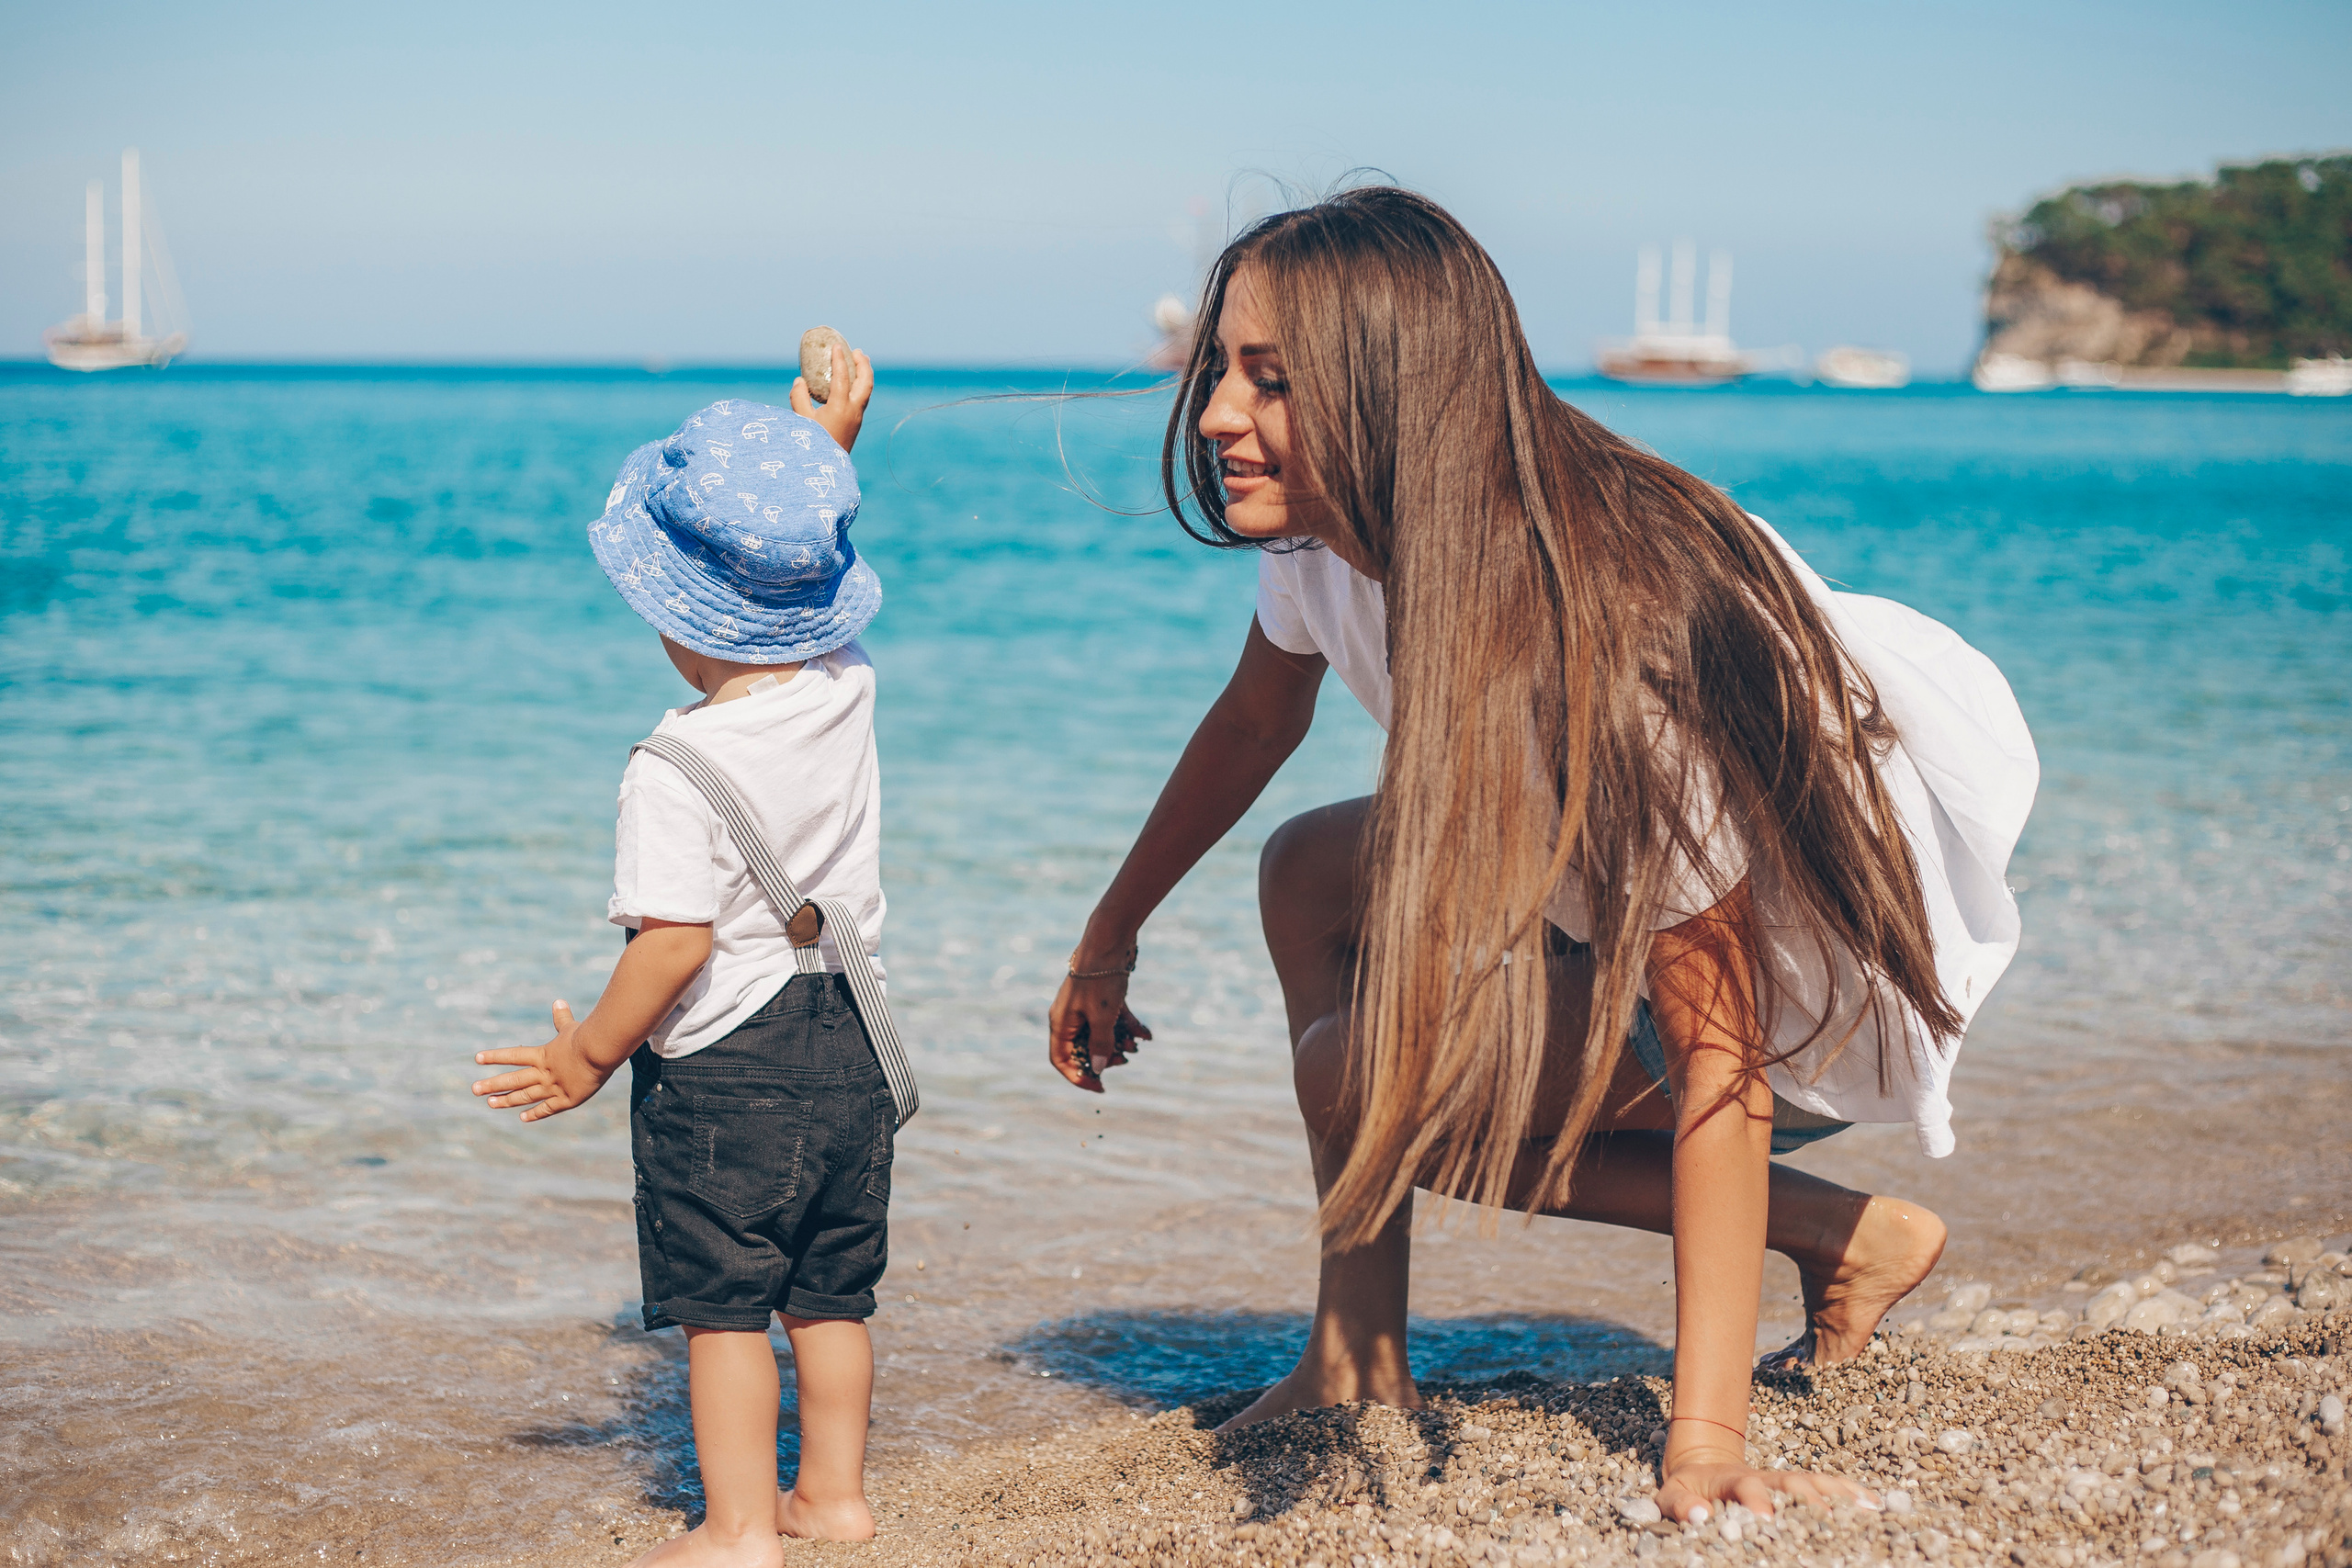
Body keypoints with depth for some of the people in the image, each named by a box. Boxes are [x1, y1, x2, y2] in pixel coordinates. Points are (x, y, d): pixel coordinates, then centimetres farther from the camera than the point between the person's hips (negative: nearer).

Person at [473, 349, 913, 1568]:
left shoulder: (675, 772, -20)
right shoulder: (844, 692, -2)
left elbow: (677, 942, -22)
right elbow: (807, 575, 19)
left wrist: (588, 1055, -10)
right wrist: (826, 451, 15)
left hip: (722, 1064, -7)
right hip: (848, 1045, 7)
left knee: (722, 1306, 4)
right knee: (830, 1291, 18)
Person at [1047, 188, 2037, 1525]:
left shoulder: (1605, 630, -38)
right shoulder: (1335, 522, -15)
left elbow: (1717, 1044, -36)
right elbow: (1254, 724, 9)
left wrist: (1703, 1440, -38)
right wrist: (1109, 940, 20)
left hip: (1823, 977, -8)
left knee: (1357, 1074, -16)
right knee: (1311, 871, 10)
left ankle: (1846, 1232, -3)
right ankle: (1360, 1365, 14)